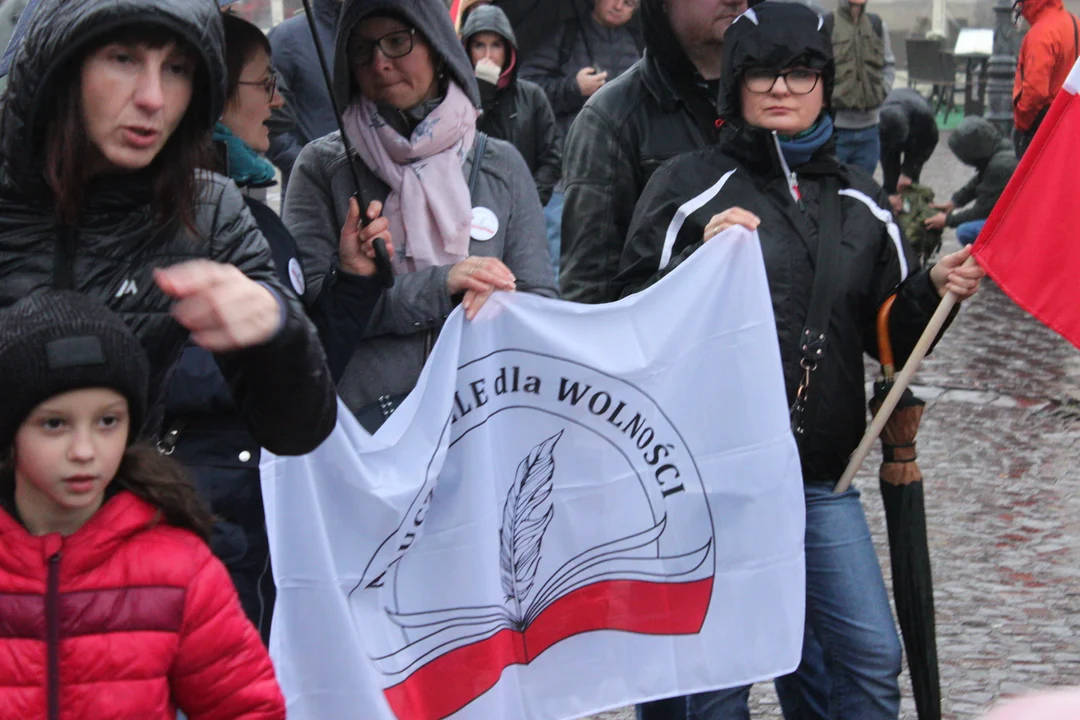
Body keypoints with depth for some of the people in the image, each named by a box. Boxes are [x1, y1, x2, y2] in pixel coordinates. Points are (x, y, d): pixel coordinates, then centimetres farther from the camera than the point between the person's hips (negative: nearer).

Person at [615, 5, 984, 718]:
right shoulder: (690, 186, -1)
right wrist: (702, 257, -19)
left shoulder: (858, 200, 13)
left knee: (873, 657, 2)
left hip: (823, 473, 4)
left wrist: (935, 290, -3)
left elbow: (891, 334, 16)